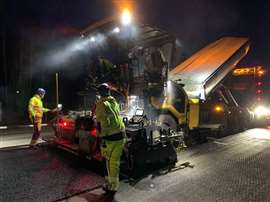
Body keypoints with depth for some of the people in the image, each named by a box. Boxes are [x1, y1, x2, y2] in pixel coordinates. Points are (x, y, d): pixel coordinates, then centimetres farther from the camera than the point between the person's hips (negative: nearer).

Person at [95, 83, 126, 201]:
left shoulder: (101, 104, -7)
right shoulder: (114, 102, 14)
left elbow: (101, 123, -14)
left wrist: (102, 138, -11)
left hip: (111, 137, -6)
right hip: (121, 135, 7)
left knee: (111, 162, 5)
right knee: (115, 162, 15)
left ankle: (112, 187, 17)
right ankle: (111, 186, 28)